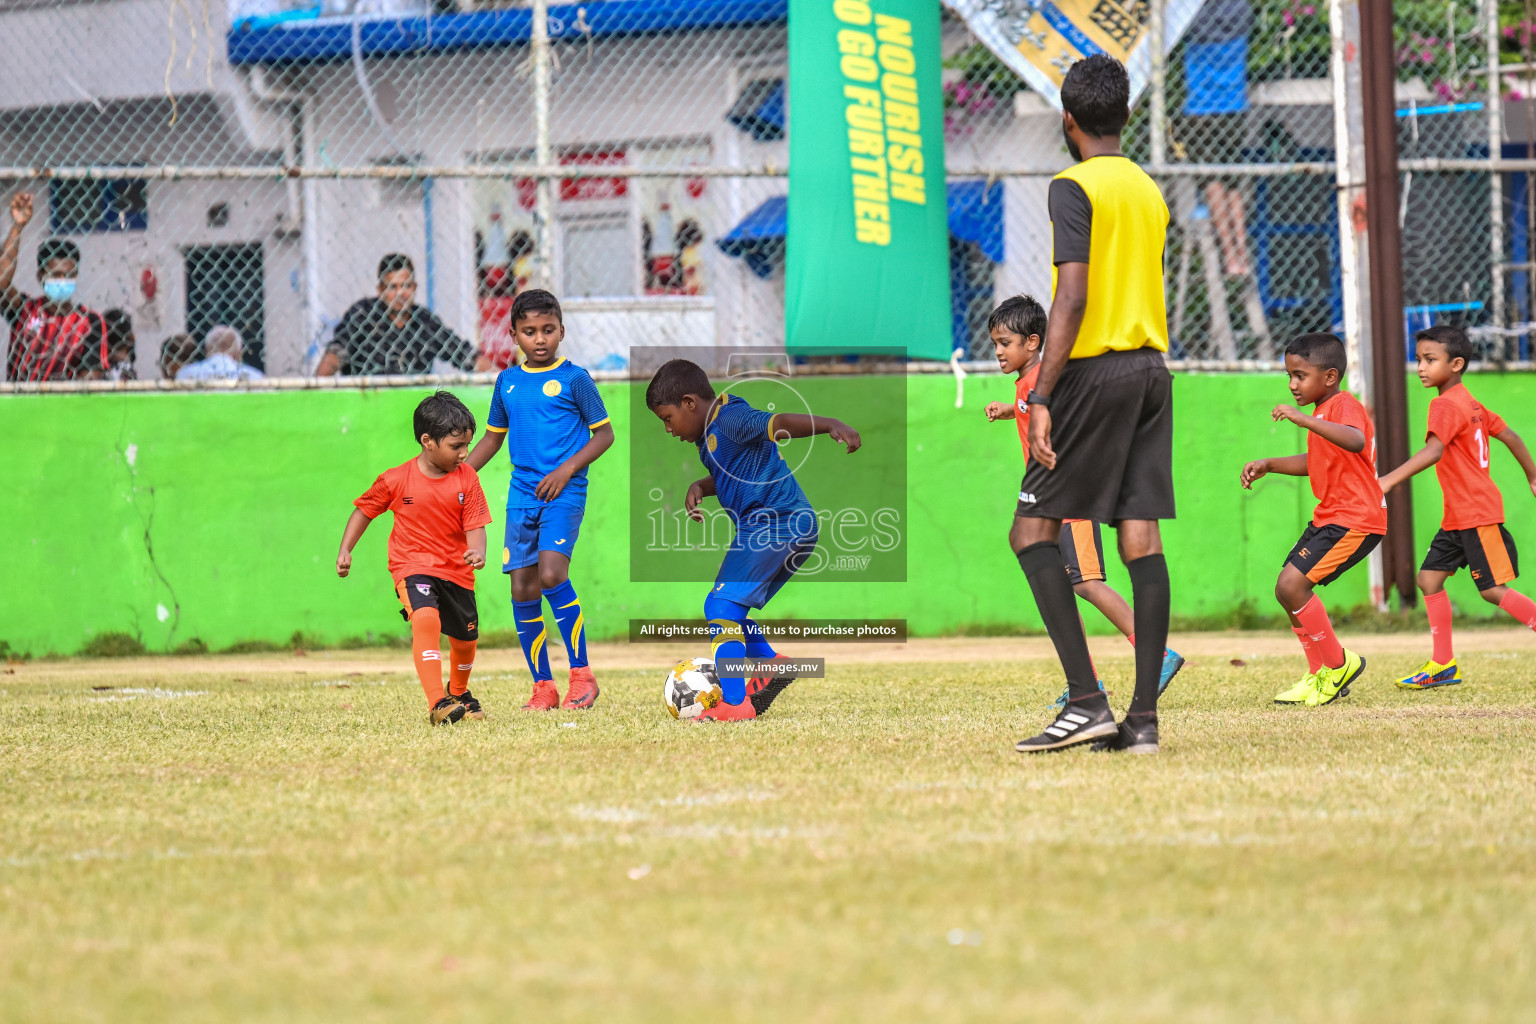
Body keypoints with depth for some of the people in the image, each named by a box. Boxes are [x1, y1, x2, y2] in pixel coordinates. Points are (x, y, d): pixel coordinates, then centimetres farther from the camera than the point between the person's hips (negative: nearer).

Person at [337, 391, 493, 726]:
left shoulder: (466, 479, -6)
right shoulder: (396, 480, -11)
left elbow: (475, 526, -8)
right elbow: (364, 510, 3)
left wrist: (478, 552, -29)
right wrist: (345, 550, -4)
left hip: (456, 570, 4)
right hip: (413, 566, -4)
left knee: (464, 638, 15)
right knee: (425, 617, -31)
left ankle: (459, 692, 50)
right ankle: (437, 705, -37)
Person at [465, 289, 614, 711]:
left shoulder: (574, 379, -3)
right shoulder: (507, 381, 12)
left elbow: (604, 434, 0)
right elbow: (492, 438, 23)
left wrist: (567, 469, -12)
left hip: (563, 492, -5)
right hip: (522, 494, 6)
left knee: (551, 574, -22)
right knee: (523, 590, 2)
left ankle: (582, 674, -12)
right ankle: (543, 686, 11)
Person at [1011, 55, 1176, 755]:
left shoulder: (1074, 187, -8)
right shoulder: (1150, 192, 16)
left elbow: (1072, 298, -17)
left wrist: (1041, 397, -18)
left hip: (1095, 370, -7)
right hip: (1153, 368, 7)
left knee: (1033, 529, -2)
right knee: (1142, 539, 3)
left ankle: (1087, 702, -13)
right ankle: (1144, 717, -1)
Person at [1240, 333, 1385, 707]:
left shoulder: (1344, 405, -15)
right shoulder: (1323, 411, 17)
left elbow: (1355, 441, -38)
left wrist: (1304, 419, -42)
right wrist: (1269, 464, 19)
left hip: (1355, 521, -11)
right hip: (1328, 517, 11)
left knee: (1292, 585, -19)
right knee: (1287, 589, 11)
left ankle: (1338, 664, -4)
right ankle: (1320, 676, 22)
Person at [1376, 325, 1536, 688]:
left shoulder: (1446, 406, -17)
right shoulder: (1471, 404, 12)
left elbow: (1433, 451, -33)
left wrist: (1390, 480, -44)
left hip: (1477, 514, -10)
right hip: (1458, 517, 10)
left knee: (1492, 590, -6)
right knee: (1430, 577, 6)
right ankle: (1443, 664, 8)